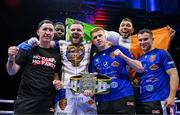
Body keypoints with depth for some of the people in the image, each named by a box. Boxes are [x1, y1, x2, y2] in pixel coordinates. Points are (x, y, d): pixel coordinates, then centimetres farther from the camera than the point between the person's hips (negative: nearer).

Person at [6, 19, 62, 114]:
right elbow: (12, 72, -3)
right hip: (26, 100, -3)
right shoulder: (28, 49, 0)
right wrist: (11, 59, -22)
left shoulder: (56, 55, 10)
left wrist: (57, 82, 0)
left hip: (47, 102, 4)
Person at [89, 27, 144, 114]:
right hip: (103, 101, 3)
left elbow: (140, 69, -1)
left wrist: (123, 56, -12)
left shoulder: (119, 49, 2)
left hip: (124, 97, -3)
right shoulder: (93, 59, 9)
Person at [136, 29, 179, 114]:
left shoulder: (162, 54, -3)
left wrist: (171, 96, -17)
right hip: (141, 101, 6)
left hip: (158, 101, -6)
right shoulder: (140, 59, 14)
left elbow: (174, 75, -9)